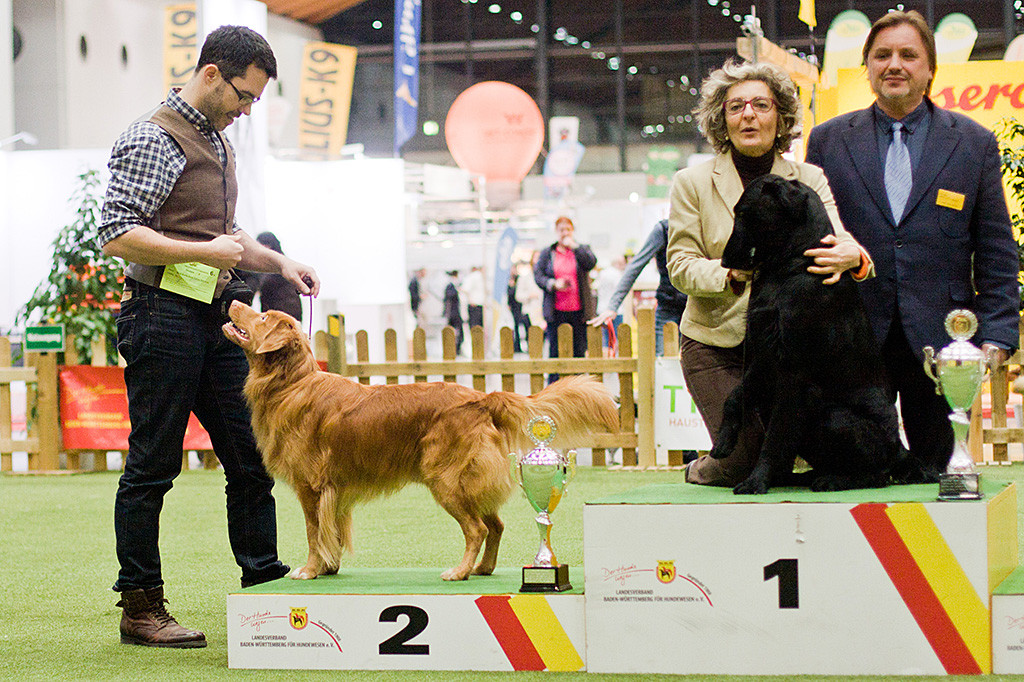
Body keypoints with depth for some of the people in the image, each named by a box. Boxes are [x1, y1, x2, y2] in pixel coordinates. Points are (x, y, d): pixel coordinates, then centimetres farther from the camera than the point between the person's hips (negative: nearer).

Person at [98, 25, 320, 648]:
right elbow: (118, 235, -17)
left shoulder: (218, 141, 18)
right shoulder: (153, 140, -10)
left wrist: (278, 263, 15)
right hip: (164, 315, -9)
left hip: (217, 318, 9)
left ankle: (264, 584, 16)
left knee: (251, 456, 8)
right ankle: (141, 608, 5)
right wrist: (207, 252, -21)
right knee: (153, 465, -2)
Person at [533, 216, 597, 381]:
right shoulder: (547, 253, 11)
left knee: (579, 351, 2)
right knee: (555, 352, -2)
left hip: (578, 311, 0)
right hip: (556, 311, 0)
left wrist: (573, 246, -8)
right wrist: (554, 284, -13)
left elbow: (591, 262, -9)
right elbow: (538, 275, 3)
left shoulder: (582, 250, 11)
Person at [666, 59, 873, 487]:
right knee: (743, 459, -12)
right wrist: (732, 272, -26)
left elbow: (839, 238, -10)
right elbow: (681, 266, -5)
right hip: (716, 344, -2)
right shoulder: (692, 184, 2)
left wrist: (852, 257, -35)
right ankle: (699, 472, 23)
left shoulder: (809, 180, 6)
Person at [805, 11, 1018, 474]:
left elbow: (996, 253, 7)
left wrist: (996, 335, -2)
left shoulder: (974, 143, 8)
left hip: (940, 339, 0)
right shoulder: (828, 140, 9)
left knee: (938, 469, 3)